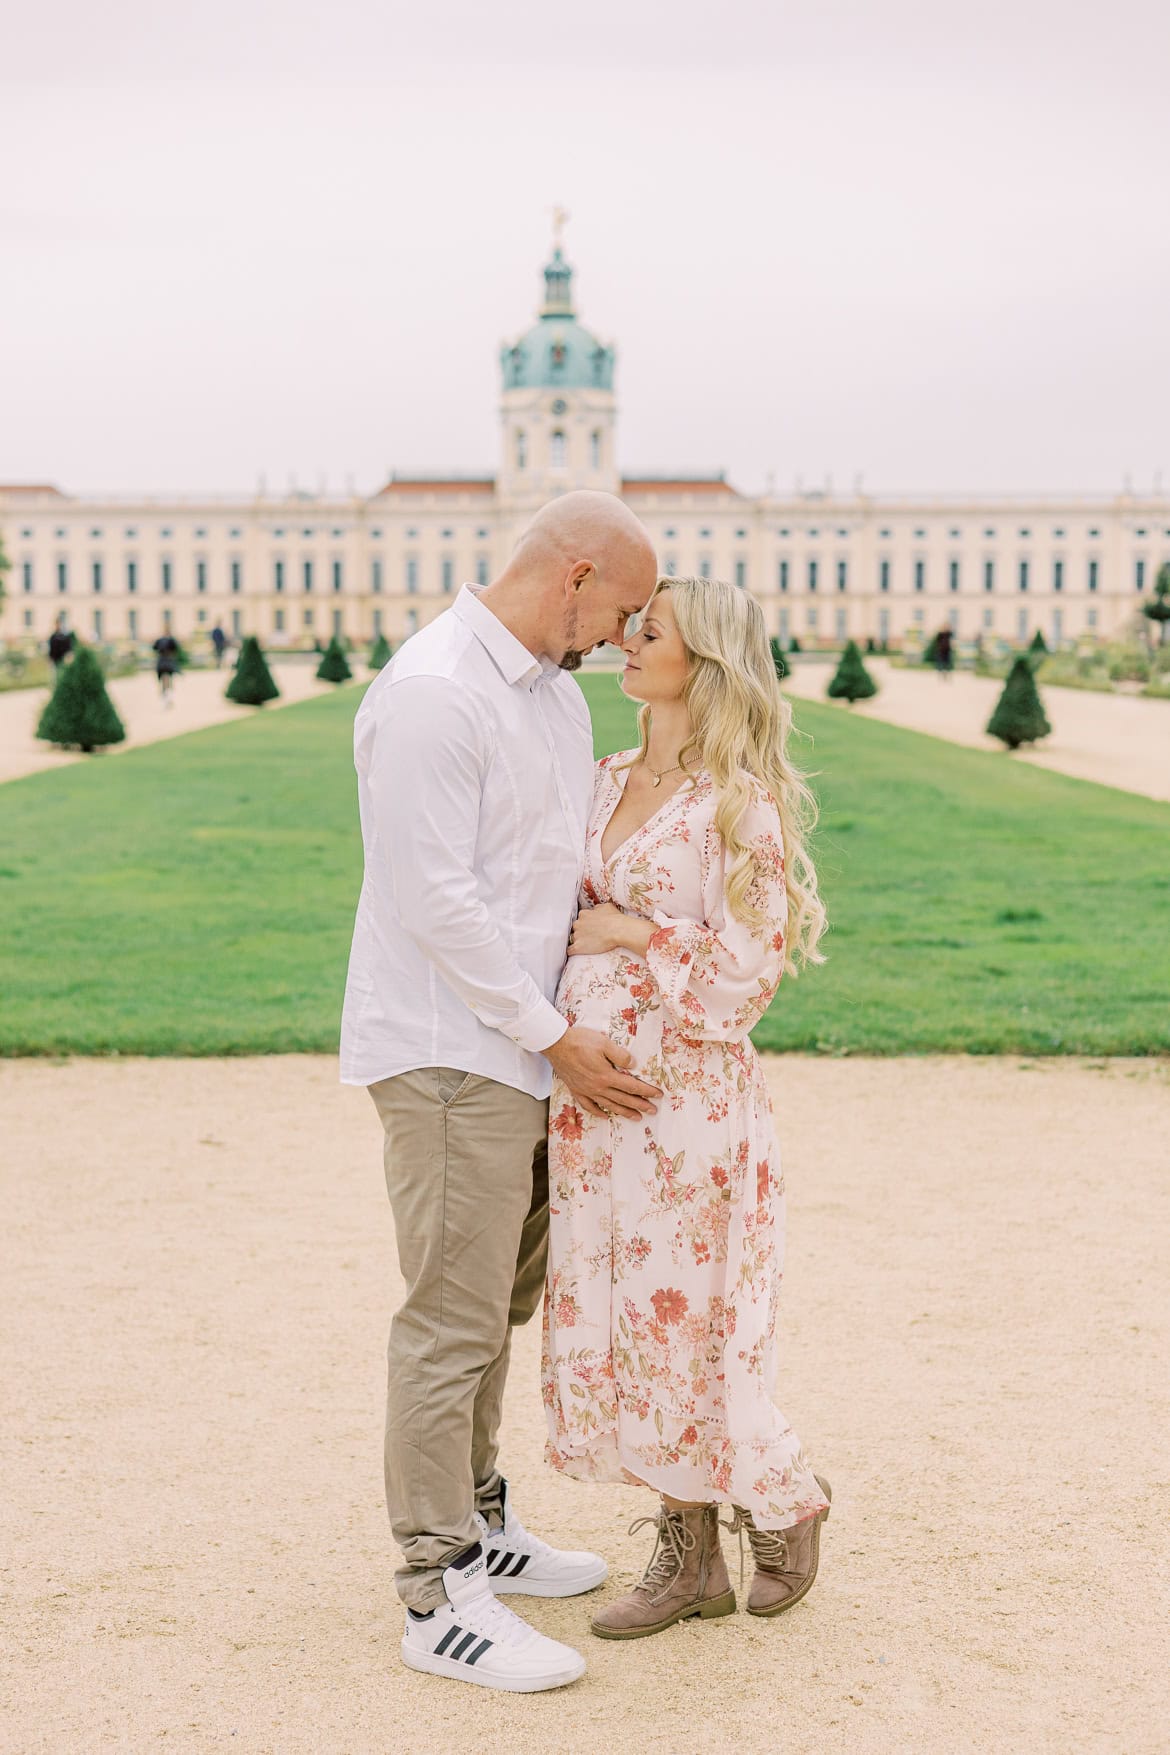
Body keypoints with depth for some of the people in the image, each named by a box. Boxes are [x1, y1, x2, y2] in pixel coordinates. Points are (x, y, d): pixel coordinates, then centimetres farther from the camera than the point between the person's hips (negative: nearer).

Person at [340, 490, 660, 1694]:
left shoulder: (553, 690, 13)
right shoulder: (430, 692, -18)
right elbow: (436, 898, -22)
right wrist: (556, 1037, -18)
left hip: (518, 1050, 10)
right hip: (448, 1053, -10)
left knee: (498, 1302, 18)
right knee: (452, 1322, -3)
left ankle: (478, 1527, 34)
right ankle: (440, 1602, 8)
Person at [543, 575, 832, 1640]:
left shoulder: (741, 803, -10)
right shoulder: (609, 782, 11)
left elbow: (747, 972, -14)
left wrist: (630, 933, -12)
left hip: (688, 1097, -7)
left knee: (684, 1325, 0)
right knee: (614, 1323, 10)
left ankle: (788, 1504, 28)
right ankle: (688, 1559, 25)